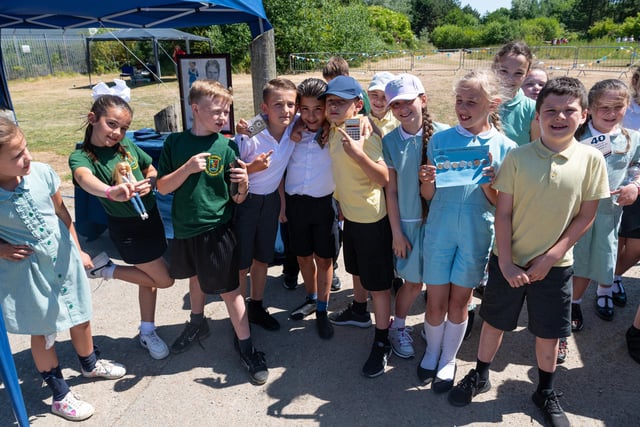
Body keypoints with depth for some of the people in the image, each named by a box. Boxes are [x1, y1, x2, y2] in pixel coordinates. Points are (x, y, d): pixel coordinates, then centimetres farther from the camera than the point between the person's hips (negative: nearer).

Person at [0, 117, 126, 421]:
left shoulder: (41, 172, -14)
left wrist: (78, 250, 7)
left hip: (64, 259, 3)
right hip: (27, 271, -3)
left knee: (80, 318, 20)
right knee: (42, 332, 13)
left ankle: (90, 365, 49)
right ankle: (59, 395, 33)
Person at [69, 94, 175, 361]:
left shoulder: (128, 146, -5)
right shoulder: (81, 156, -20)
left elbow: (152, 170, 9)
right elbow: (84, 178, -44)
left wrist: (148, 183, -15)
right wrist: (111, 192, -65)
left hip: (151, 217, 6)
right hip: (126, 228, -6)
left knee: (149, 277, 16)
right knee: (164, 279, 0)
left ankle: (147, 332, 34)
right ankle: (105, 268, 16)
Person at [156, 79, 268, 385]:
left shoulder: (227, 146, -9)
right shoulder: (175, 143, -5)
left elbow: (238, 199, -6)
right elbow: (163, 187, -6)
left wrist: (243, 184, -28)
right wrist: (188, 168, -21)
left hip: (217, 229, -3)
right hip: (185, 227, 3)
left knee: (229, 288, 2)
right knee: (196, 278, 24)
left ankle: (245, 345, 19)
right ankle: (197, 323, 49)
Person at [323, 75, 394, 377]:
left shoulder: (365, 135, -22)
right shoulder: (333, 131, 3)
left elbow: (383, 179, -26)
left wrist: (359, 154, -39)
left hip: (371, 219, -9)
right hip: (350, 214, 9)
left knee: (378, 282, 2)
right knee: (357, 270, 27)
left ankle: (382, 342, 15)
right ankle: (359, 311, 50)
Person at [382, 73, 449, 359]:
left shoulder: (443, 134, -6)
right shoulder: (389, 141, -3)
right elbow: (391, 190, -1)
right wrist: (396, 231, -1)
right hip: (408, 221, 0)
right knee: (413, 282, 6)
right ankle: (398, 328, 29)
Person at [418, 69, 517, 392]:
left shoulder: (505, 147, -4)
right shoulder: (440, 139, -2)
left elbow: (501, 204, -1)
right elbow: (428, 196, 1)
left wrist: (488, 183, -21)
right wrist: (427, 180, -21)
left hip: (477, 234, 0)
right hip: (439, 230, 1)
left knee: (459, 300, 13)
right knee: (436, 301, 8)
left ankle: (448, 359, 34)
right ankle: (432, 352, 35)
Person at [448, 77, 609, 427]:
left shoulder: (591, 159, -7)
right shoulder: (517, 157, -10)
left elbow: (586, 216, -4)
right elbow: (503, 213, -8)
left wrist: (550, 258, -10)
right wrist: (505, 262, -12)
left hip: (554, 265, 1)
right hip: (509, 260, 0)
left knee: (548, 333, 14)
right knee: (495, 321, 15)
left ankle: (546, 393, 38)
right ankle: (480, 376, 38)